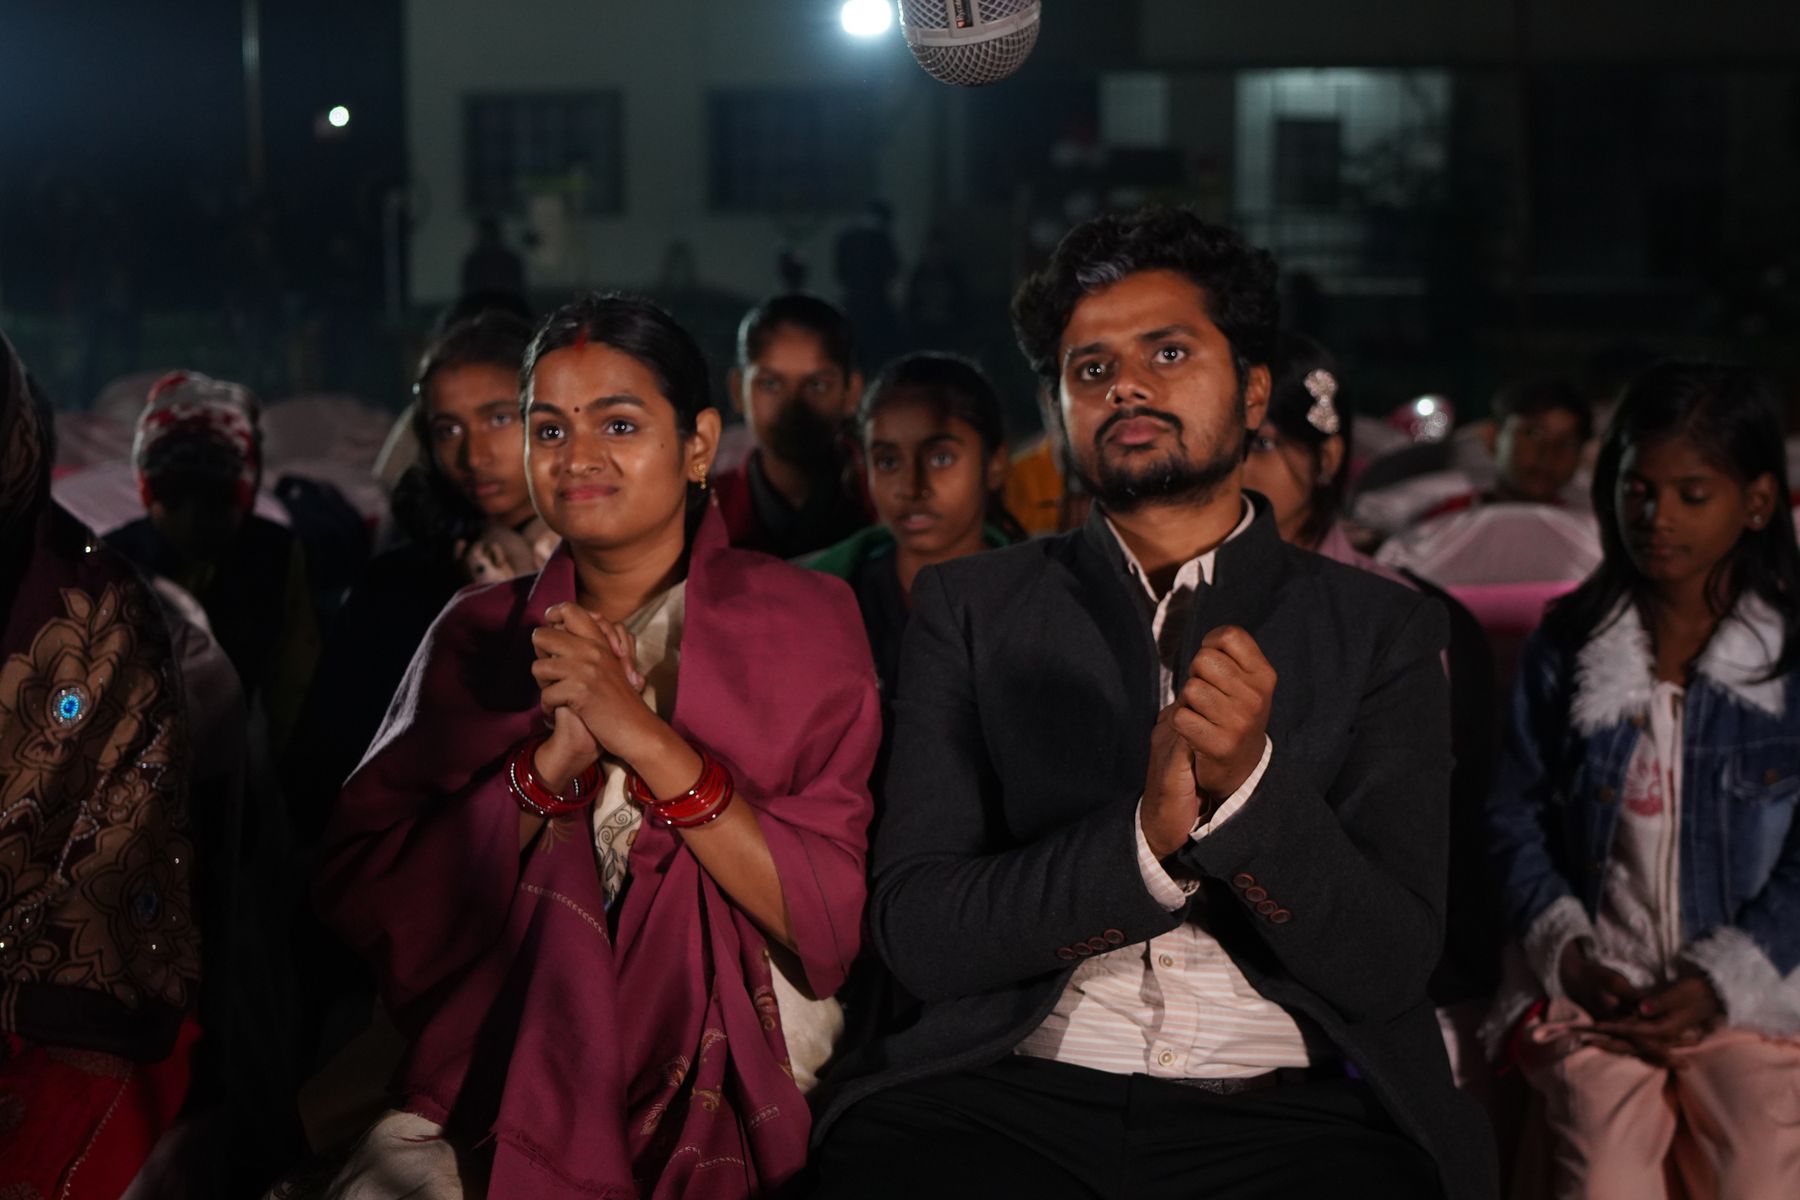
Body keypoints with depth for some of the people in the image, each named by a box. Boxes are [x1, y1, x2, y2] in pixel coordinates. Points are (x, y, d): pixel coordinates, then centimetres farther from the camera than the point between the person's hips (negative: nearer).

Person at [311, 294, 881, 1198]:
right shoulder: (479, 636, 10)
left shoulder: (803, 621, 3)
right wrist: (554, 759, -12)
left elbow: (832, 922, -7)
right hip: (502, 1071, 2)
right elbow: (358, 898, 0)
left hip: (728, 1082, -1)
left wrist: (645, 736, -15)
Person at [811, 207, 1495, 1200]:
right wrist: (1148, 841, -12)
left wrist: (1245, 783, -17)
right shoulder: (967, 609, 11)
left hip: (1288, 1110, 0)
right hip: (1009, 1103, 0)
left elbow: (1389, 966, 0)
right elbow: (915, 932, 2)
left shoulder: (1380, 632, 10)